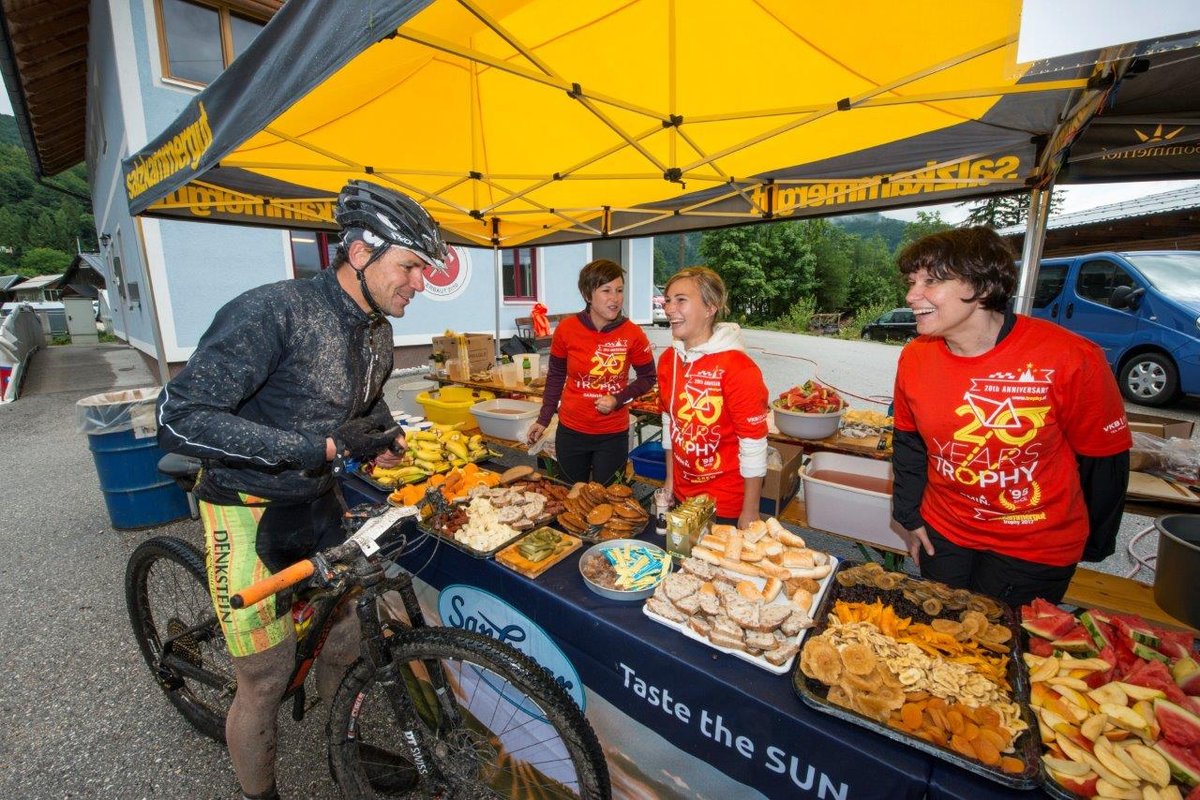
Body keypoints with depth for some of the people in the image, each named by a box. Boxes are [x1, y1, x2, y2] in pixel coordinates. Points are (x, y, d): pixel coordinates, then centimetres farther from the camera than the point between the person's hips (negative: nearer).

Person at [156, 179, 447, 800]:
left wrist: (387, 442, -2)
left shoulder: (377, 332, 1)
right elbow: (180, 420, -26)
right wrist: (321, 446, -33)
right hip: (251, 513, -6)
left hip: (317, 504, 7)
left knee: (346, 638, 17)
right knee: (265, 681, 7)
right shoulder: (272, 312, -24)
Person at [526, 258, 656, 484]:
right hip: (571, 431, 1)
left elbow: (647, 378, 2)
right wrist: (543, 420, 7)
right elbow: (556, 376, 6)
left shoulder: (632, 334, -12)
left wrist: (618, 400, -14)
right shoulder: (566, 329, -9)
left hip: (613, 435, -1)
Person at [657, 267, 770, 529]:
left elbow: (754, 446, -19)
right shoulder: (668, 360, -1)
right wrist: (670, 480, 12)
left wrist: (750, 512, -14)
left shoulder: (738, 368, -22)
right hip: (681, 496, 6)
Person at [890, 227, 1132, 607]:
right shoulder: (914, 357, -11)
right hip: (943, 533, 4)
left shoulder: (1070, 358, -21)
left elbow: (1103, 458, -9)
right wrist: (909, 515, 6)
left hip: (1035, 549, -3)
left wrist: (1092, 545, 1)